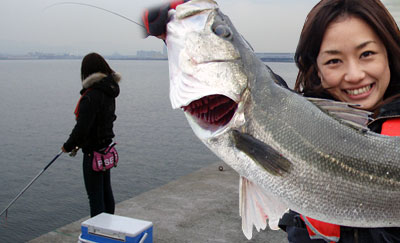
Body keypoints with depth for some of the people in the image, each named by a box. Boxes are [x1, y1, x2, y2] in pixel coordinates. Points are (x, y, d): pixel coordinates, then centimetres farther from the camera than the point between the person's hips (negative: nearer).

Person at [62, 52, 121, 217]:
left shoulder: (91, 96, -23)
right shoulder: (109, 93, 5)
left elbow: (82, 127, -24)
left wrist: (68, 146, -7)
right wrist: (78, 143, 14)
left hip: (93, 152, -9)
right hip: (106, 148, 9)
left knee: (95, 194, 1)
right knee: (106, 190, 20)